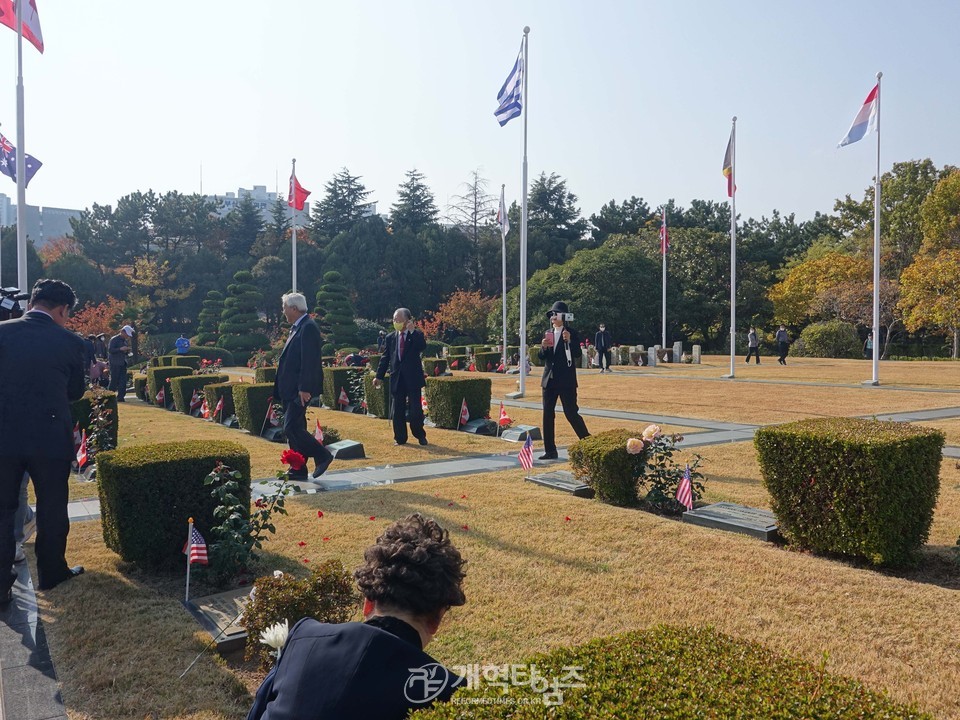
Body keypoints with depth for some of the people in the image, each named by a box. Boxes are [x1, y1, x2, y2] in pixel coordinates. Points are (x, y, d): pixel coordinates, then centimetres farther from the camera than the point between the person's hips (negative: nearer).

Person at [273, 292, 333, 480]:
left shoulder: (308, 327, -15)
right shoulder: (297, 327, 16)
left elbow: (309, 360, -21)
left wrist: (305, 388, -24)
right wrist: (280, 388, 17)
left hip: (299, 389, -10)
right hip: (290, 390, 10)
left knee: (292, 428, -11)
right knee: (293, 429, 12)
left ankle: (322, 456, 3)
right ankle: (298, 470, 18)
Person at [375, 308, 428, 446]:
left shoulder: (417, 335, 0)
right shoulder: (390, 338, 9)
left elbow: (422, 347, -20)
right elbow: (385, 358, 9)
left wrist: (412, 331, -21)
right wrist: (379, 376, 3)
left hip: (413, 378, -3)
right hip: (397, 379, 3)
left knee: (415, 409, -3)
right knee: (398, 410, 6)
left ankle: (420, 436, 15)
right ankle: (400, 438, 16)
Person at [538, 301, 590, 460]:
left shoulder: (571, 333, -5)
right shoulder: (548, 333, 11)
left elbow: (578, 354, -12)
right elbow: (542, 357, 11)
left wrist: (569, 341, -26)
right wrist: (543, 347, -9)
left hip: (566, 381, -6)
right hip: (549, 380, 6)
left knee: (571, 413, -6)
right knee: (547, 415, 5)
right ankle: (550, 450, 12)